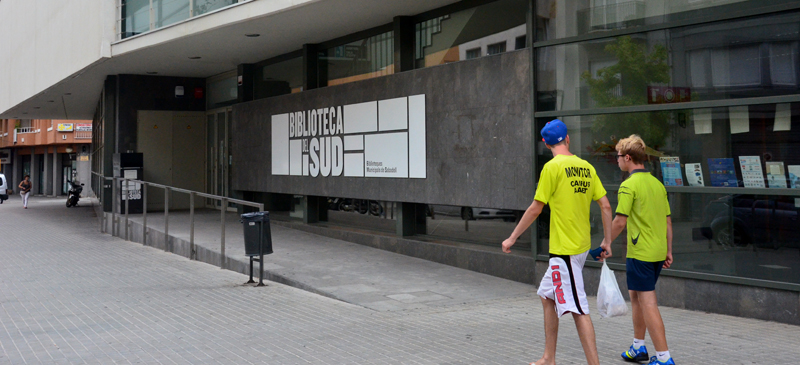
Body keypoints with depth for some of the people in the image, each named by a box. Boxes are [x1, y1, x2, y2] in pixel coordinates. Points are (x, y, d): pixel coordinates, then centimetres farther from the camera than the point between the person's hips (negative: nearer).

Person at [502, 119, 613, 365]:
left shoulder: (552, 167, -11)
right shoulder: (586, 167, 8)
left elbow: (535, 209, -9)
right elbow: (605, 206, 7)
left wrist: (512, 238, 1)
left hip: (565, 248, -8)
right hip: (581, 245, 8)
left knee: (578, 309, -7)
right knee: (547, 296, 19)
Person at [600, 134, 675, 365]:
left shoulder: (629, 185, -13)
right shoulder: (657, 183, 11)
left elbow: (620, 221, -17)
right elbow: (668, 221, 14)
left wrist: (606, 242, -2)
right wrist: (668, 251, 19)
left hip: (640, 254, -9)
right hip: (658, 253, 9)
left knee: (648, 303, -5)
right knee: (636, 296, 22)